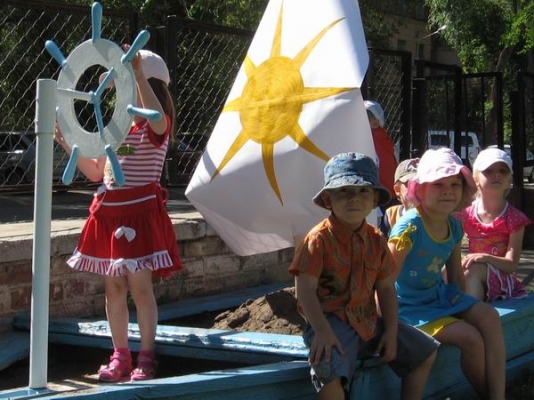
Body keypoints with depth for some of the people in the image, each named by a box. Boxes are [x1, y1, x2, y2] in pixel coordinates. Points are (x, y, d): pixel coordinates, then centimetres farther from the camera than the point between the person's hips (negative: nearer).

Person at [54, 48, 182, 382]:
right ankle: (120, 355, 18)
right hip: (109, 211, 7)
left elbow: (157, 116, -34)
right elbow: (97, 173, 18)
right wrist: (70, 146, 6)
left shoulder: (156, 128, -6)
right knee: (113, 285, 9)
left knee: (140, 285, -4)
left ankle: (147, 357, 6)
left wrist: (139, 72, -35)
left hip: (140, 212, -7)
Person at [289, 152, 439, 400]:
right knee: (330, 369, -36)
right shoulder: (319, 239, -13)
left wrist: (391, 331, 0)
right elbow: (305, 291, -18)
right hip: (331, 322, -7)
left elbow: (386, 288, 10)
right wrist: (322, 331, -29)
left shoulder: (376, 240, 7)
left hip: (369, 321, 7)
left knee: (426, 352, 11)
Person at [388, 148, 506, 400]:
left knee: (489, 317, -12)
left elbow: (456, 276, 14)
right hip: (410, 306, -7)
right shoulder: (409, 227, -23)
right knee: (470, 337, -18)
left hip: (440, 295, 7)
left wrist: (465, 308, 11)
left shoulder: (454, 227, 1)